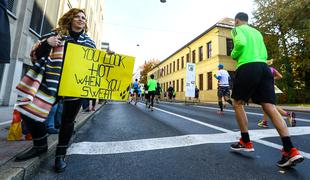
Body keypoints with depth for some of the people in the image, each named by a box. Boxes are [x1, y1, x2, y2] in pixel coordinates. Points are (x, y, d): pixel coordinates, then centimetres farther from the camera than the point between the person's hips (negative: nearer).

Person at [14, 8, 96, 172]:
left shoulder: (89, 42, 13)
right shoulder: (57, 34, 10)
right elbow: (35, 55, 9)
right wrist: (47, 43, -9)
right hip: (52, 81, 1)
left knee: (68, 120, 5)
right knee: (28, 111, -2)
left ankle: (60, 154, 25)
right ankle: (40, 145, 25)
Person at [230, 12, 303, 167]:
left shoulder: (237, 29, 9)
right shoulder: (257, 32, 29)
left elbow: (241, 43, -13)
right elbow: (264, 54, 24)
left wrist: (234, 55, 4)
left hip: (247, 68, -6)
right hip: (264, 67, 7)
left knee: (237, 103, 8)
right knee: (270, 107, -1)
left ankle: (246, 142, 12)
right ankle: (290, 151, -9)